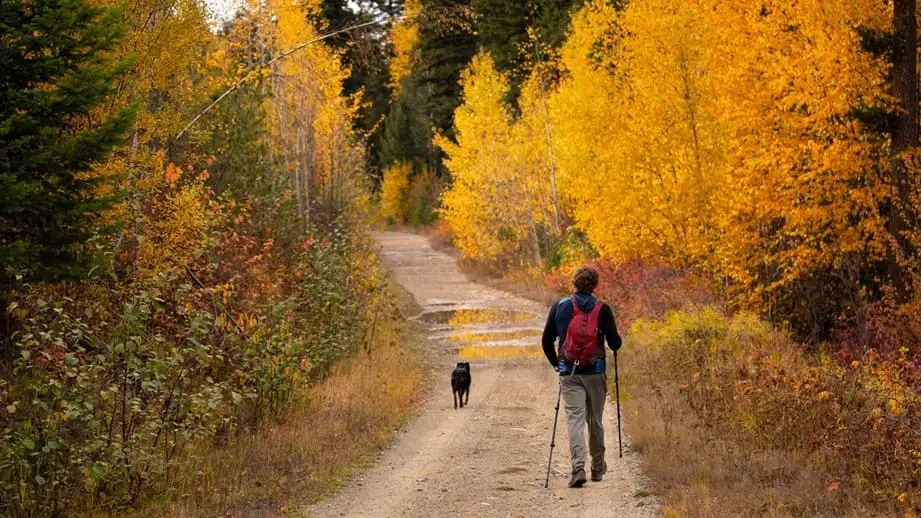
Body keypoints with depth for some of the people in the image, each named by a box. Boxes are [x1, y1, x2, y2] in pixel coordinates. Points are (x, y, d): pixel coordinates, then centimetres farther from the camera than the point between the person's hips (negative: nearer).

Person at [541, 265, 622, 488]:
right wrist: (615, 341, 18)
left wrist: (556, 363, 19)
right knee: (595, 420, 14)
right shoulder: (602, 309, -4)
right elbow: (615, 343, -6)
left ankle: (578, 468, -21)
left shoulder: (559, 307, 1)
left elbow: (546, 340, 5)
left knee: (575, 419, -4)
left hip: (569, 373, 0)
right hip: (595, 372, 0)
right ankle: (598, 467, 27)